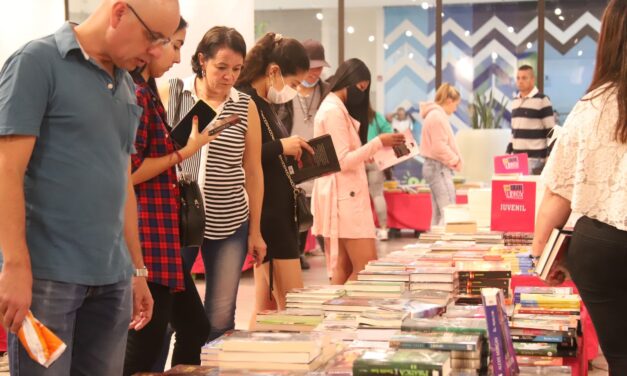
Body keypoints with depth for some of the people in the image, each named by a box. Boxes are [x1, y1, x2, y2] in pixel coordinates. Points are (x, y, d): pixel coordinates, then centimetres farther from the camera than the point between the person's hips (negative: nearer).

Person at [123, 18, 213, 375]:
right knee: (145, 343, -4)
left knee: (195, 328, 16)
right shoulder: (134, 95, -15)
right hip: (145, 236, -10)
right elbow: (128, 173, -18)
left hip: (162, 235, 10)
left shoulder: (146, 92, 15)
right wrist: (185, 152, -11)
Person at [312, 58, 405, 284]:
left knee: (343, 269, 8)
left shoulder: (334, 109, 20)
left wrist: (373, 154, 14)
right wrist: (377, 143, -15)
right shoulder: (334, 112, -12)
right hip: (344, 197, -11)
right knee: (367, 269, -10)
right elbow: (342, 161, -17)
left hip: (343, 196, 11)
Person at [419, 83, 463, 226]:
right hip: (439, 167, -11)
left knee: (438, 214, 12)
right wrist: (455, 160, -7)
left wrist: (453, 159, 6)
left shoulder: (435, 115, 18)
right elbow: (439, 147, -20)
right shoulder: (437, 116, -15)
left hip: (436, 167, 11)